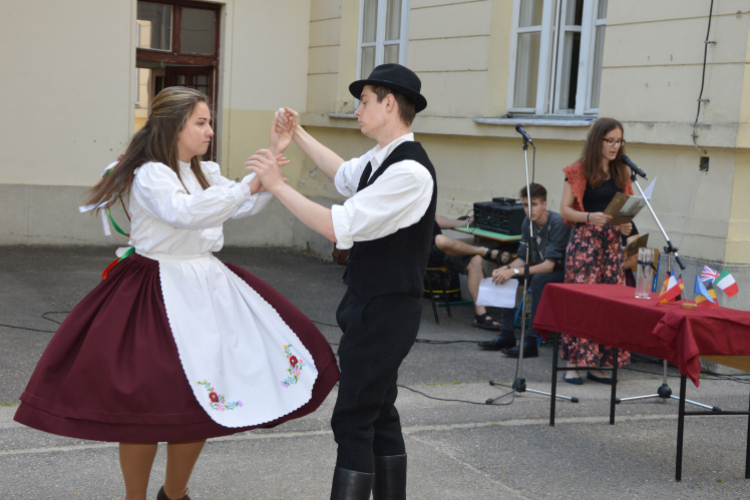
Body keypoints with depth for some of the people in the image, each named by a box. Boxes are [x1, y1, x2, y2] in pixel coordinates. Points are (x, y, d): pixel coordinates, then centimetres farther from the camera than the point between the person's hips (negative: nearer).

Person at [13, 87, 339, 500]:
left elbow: (246, 205, 14)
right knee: (149, 401, -3)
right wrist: (247, 186, -33)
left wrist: (271, 157, 5)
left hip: (206, 287, 8)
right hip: (161, 292, -8)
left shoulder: (204, 173, 12)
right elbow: (185, 212, -30)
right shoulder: (150, 175, -13)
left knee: (200, 401, 10)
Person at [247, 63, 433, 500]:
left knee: (353, 420, -7)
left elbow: (339, 227, -25)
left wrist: (277, 185, -18)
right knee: (379, 413, 17)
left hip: (385, 311, -10)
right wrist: (299, 135, 28)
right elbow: (345, 175, 31)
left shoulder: (408, 171, -22)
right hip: (374, 304, 10)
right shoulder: (382, 159, 7)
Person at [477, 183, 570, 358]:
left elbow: (549, 265, -29)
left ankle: (531, 341, -31)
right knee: (505, 277, -9)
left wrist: (514, 271, -36)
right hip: (541, 269, 8)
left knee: (538, 280, -36)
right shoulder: (528, 223, 0)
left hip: (563, 273, -8)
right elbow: (523, 259, 3)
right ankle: (507, 335, -6)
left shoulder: (558, 224, -23)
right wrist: (506, 268, -18)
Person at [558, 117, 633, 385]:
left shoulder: (621, 173, 14)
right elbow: (565, 210, -4)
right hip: (584, 240, -5)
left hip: (612, 243, 5)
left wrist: (625, 225, -3)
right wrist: (590, 217, -21)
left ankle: (598, 364, 8)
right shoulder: (578, 171, 0)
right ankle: (573, 363, -3)